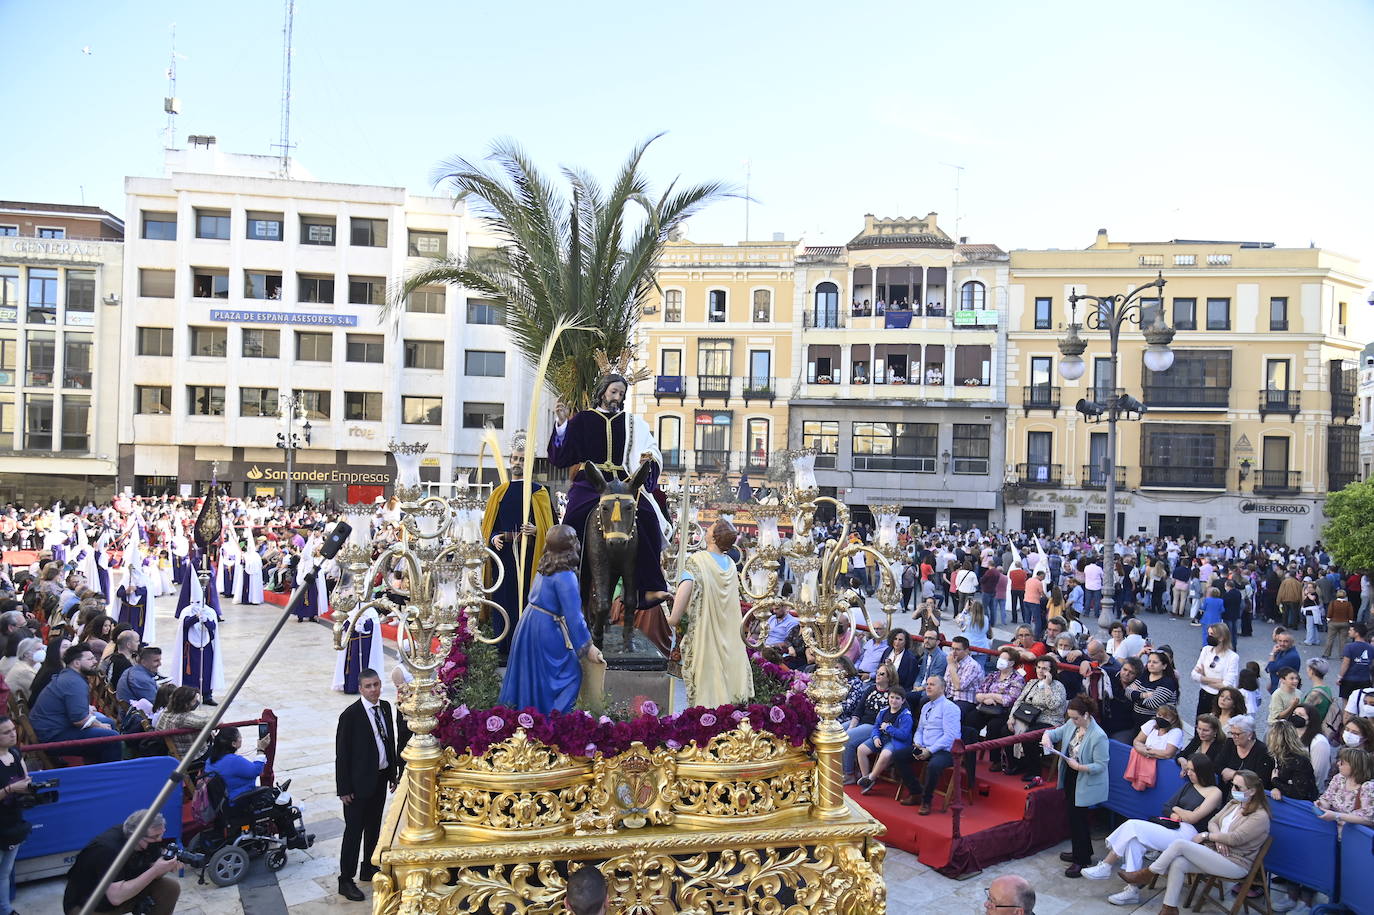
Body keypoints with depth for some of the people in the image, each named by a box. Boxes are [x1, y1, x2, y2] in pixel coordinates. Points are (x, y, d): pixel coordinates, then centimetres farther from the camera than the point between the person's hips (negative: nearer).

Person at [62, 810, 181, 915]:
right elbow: (116, 897, -37)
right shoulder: (108, 848, -33)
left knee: (170, 887, -12)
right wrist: (155, 871, -37)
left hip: (124, 891, 6)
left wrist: (168, 866, -26)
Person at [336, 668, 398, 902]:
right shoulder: (350, 715, -18)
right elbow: (342, 753, -14)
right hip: (359, 781, -6)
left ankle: (368, 869, 36)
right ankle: (346, 880, 15)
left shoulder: (385, 707, 1)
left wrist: (393, 774, 11)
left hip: (381, 778, 6)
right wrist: (344, 788, -13)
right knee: (354, 830, 3)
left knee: (374, 826, 19)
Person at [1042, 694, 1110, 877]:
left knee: (1077, 818, -1)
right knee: (1077, 816, 20)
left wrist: (1079, 767, -32)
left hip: (1085, 784, -8)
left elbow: (1100, 766, -22)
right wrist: (1047, 736, -13)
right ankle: (1084, 852, 38)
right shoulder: (1072, 725, -3)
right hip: (1070, 779, 8)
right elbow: (1056, 733, 9)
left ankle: (1082, 860, 13)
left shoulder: (1098, 736, -25)